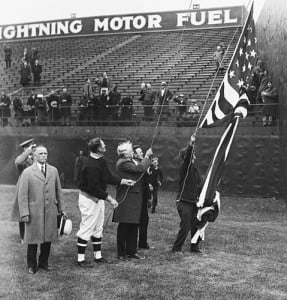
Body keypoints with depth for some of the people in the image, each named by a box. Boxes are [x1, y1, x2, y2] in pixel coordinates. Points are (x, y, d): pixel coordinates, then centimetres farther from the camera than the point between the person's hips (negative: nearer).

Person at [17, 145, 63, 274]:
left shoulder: (53, 170, 8)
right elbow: (22, 194, -5)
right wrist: (24, 213, -10)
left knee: (48, 238, 9)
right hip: (34, 211, -3)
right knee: (33, 239, 5)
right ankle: (32, 265, 21)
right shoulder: (27, 172, -3)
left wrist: (60, 208, 12)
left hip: (50, 211, 3)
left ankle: (43, 262, 26)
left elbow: (58, 190, 13)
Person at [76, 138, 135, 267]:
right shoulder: (91, 165, -27)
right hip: (89, 199, -10)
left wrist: (123, 181, 9)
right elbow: (94, 188, -27)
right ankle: (81, 259, 8)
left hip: (98, 198, 10)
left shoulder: (101, 161, 3)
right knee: (87, 228, -2)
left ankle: (98, 256, 28)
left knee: (98, 228, 17)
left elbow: (108, 177, 13)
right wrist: (110, 199, -22)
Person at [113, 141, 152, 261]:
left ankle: (131, 251, 22)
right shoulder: (123, 163, -16)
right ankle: (121, 253, 8)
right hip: (126, 199, -9)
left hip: (135, 199, 9)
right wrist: (147, 156, -10)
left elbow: (141, 169, 15)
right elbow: (141, 168, -22)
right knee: (124, 226, -1)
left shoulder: (131, 161, 16)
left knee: (134, 226, 12)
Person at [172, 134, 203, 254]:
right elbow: (187, 158, -33)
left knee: (196, 225, 10)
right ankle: (176, 248, 6)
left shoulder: (194, 167, 13)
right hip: (184, 202, -8)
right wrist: (191, 145, -46)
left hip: (193, 202, 8)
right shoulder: (185, 167, -11)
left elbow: (198, 184, 19)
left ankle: (194, 247, 24)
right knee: (185, 227, -7)